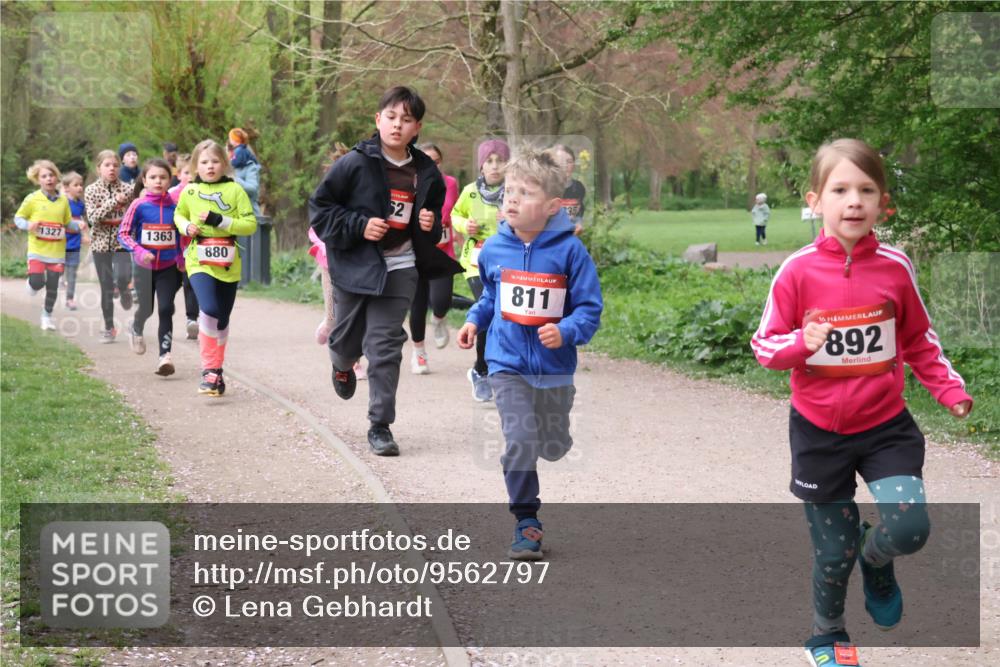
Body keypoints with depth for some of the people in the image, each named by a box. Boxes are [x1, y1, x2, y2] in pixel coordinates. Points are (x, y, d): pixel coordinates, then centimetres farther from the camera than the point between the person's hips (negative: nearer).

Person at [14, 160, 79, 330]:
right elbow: (18, 218, 2)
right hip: (37, 250, -3)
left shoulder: (63, 201, 5)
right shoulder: (32, 199, -5)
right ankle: (33, 284, 24)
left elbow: (68, 223, 15)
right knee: (37, 282, -14)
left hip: (57, 252, 3)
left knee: (52, 287, 6)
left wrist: (78, 226, -5)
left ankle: (47, 315, 26)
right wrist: (27, 225, -18)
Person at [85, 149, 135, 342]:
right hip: (101, 242, 0)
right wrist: (113, 202, -19)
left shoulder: (127, 189, 1)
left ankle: (124, 289, 13)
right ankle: (108, 328, 15)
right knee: (106, 288, 3)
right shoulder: (91, 190, 0)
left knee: (122, 277, -24)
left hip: (122, 241, 0)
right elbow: (93, 217, -12)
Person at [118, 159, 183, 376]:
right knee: (146, 309, 11)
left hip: (168, 268, 1)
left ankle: (165, 355, -7)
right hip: (144, 267, -1)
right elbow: (123, 233, -8)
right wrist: (138, 251, -22)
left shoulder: (175, 207, -2)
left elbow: (183, 235, 12)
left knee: (166, 309, -9)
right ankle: (136, 330, 46)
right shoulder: (139, 205, -9)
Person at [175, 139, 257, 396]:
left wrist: (220, 221, -15)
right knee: (209, 309, -24)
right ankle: (210, 369, -17)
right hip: (199, 262, -1)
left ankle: (216, 370, 28)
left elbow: (250, 224, -4)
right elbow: (179, 214, 22)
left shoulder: (235, 190, -1)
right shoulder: (189, 191, 3)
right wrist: (186, 227, 0)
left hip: (228, 264, 1)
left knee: (222, 320, 11)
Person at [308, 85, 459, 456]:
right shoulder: (355, 164, -10)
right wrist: (359, 225, -17)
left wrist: (430, 225, -3)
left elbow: (433, 216, 20)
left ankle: (381, 425, 2)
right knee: (347, 339, 13)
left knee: (386, 347, -4)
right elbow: (319, 207, -6)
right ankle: (343, 367, 51)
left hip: (399, 269, 1)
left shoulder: (426, 173, 3)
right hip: (354, 267, -1)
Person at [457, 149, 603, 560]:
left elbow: (589, 309, -10)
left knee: (554, 449, 15)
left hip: (554, 368, -1)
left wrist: (565, 332, -26)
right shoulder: (494, 249, -3)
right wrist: (474, 321, 2)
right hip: (507, 364, 1)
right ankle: (526, 522, -1)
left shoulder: (569, 251, -13)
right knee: (520, 442, -13)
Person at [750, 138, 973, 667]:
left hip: (886, 425, 1)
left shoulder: (895, 268, -7)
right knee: (834, 551, 8)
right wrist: (800, 343, -26)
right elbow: (764, 345, -6)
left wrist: (950, 390, -4)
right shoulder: (797, 272, -13)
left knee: (908, 528, -17)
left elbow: (919, 342, 7)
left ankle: (876, 561, 20)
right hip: (818, 431, -1)